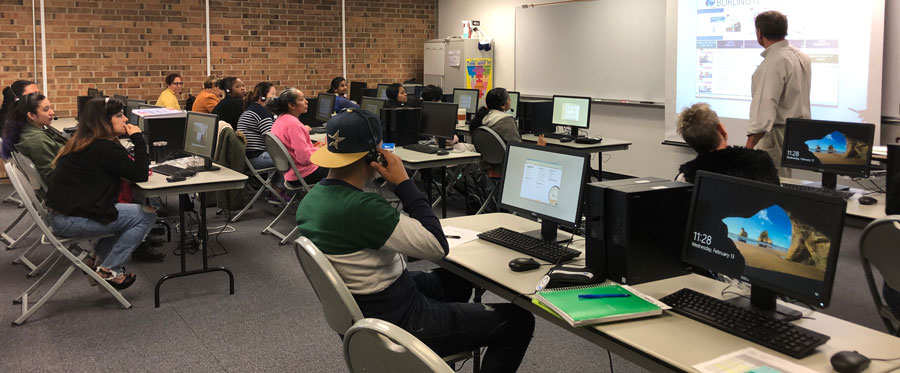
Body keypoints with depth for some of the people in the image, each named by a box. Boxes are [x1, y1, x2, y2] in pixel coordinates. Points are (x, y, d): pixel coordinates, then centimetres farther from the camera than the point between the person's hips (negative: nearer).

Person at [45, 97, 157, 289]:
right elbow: (140, 174, -16)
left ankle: (102, 258, 23)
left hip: (62, 212, 10)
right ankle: (109, 270, 3)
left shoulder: (83, 142, 12)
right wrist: (138, 139, -9)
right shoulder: (104, 148, -19)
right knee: (146, 215, -4)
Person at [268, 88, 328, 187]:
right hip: (304, 175, -9)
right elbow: (305, 158, -25)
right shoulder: (293, 123, -23)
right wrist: (318, 148, -7)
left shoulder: (280, 120, 7)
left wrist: (313, 147, 8)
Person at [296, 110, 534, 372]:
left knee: (457, 278, 31)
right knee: (518, 321, 1)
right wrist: (404, 182, -23)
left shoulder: (310, 201, -2)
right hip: (398, 325, -10)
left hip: (358, 313, 10)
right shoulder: (360, 208, -33)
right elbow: (437, 246, -28)